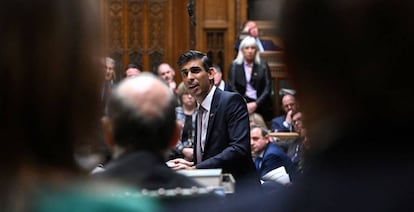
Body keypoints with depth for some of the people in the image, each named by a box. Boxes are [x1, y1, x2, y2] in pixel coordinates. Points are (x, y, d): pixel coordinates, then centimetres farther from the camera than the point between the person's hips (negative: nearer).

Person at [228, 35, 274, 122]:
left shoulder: (263, 65, 8)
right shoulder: (235, 66, 7)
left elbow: (268, 88, 3)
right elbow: (232, 87, 2)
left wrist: (256, 104, -10)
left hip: (260, 104, 0)